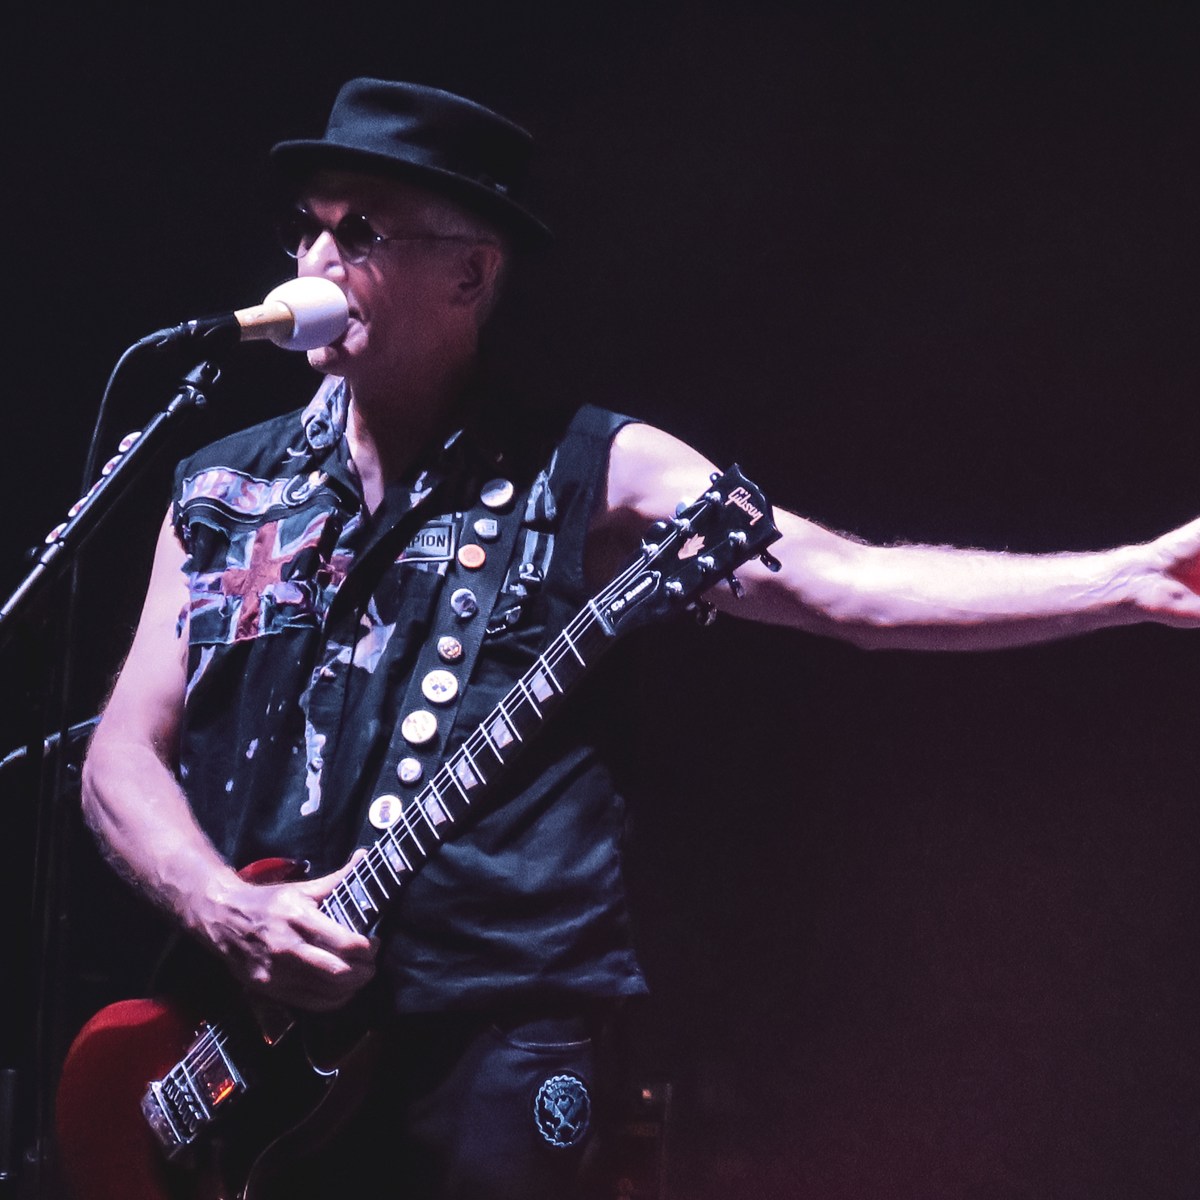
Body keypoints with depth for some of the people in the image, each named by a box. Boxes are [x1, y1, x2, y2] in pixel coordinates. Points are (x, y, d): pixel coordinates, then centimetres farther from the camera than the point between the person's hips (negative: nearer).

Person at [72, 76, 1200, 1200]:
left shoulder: (587, 476, 2)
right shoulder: (220, 493, 11)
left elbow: (854, 583, -6)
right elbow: (122, 755, 9)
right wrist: (230, 915, -10)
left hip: (497, 1043, -3)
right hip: (253, 1051, 3)